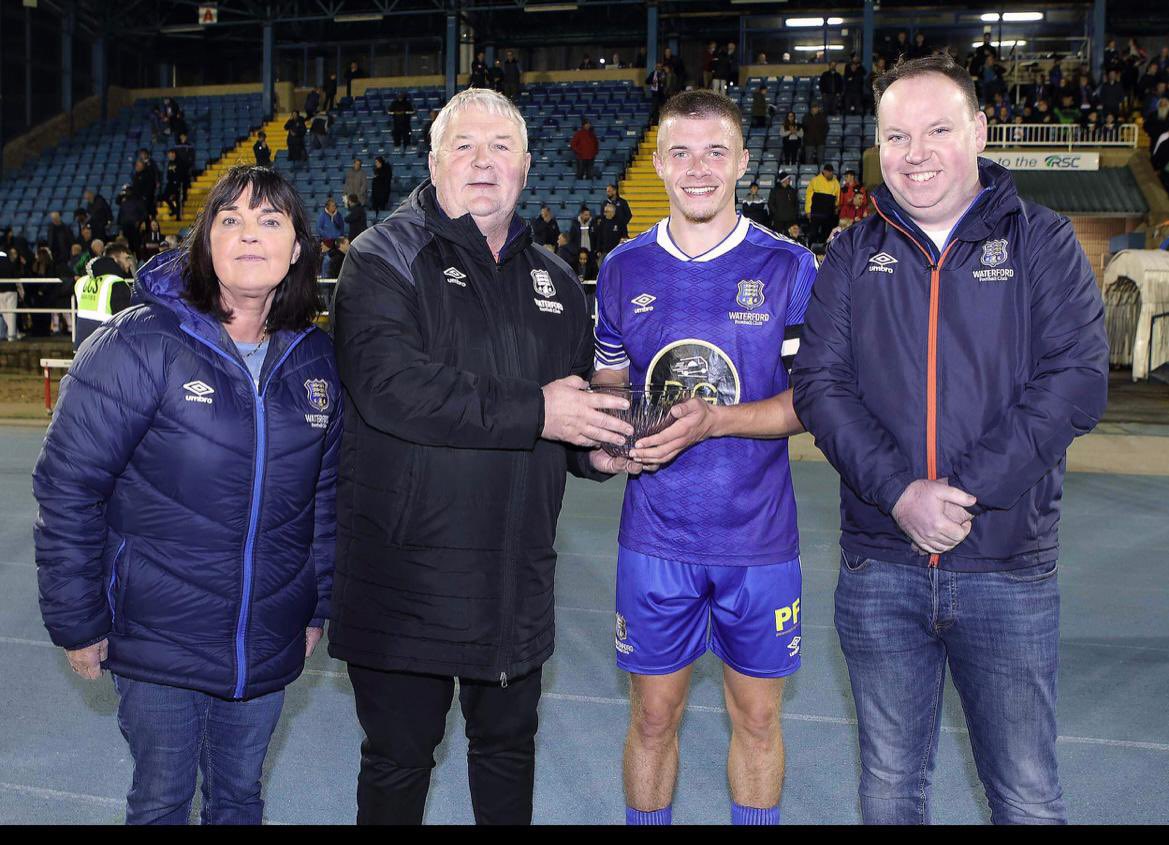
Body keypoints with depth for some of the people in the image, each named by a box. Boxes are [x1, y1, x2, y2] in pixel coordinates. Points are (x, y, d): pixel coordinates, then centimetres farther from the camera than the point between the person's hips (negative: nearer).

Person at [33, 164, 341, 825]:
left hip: (269, 645, 4)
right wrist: (77, 621, -8)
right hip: (159, 641, -3)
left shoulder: (317, 359, 1)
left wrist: (319, 607, 12)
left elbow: (329, 492, 10)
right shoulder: (140, 344, -14)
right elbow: (67, 486, -12)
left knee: (239, 794, 20)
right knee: (161, 801, 14)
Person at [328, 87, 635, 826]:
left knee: (509, 744, 20)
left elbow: (580, 396, 23)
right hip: (406, 566, -5)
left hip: (517, 574, 5)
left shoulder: (554, 279, 12)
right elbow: (387, 382, -24)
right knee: (398, 758, 9)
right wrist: (533, 411, -24)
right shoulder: (385, 258, -6)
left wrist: (597, 450, 0)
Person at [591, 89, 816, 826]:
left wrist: (713, 420, -21)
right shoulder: (624, 269, 4)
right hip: (656, 537, 1)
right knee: (654, 716, 10)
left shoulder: (789, 267, -3)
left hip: (759, 538, -1)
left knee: (757, 716, 12)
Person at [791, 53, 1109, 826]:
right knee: (890, 786, 14)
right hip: (878, 566, 2)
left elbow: (1076, 383, -10)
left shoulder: (1043, 242, 1)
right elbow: (821, 383, -3)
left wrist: (964, 490, -18)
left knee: (1029, 796, 7)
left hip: (1009, 567, -1)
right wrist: (899, 493, -17)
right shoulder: (855, 255, 6)